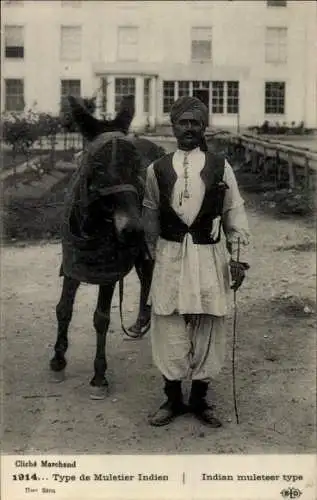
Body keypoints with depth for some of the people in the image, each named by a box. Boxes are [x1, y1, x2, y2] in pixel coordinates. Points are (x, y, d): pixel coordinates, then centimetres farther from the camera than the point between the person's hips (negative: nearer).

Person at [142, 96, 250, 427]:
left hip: (210, 257, 0)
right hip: (170, 256, 0)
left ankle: (200, 399, 24)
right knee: (169, 329, 4)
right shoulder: (157, 170, 2)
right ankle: (173, 399, 22)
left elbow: (234, 212, 6)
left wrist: (235, 255, 2)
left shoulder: (220, 167, 0)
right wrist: (155, 253, 13)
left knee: (207, 330, 6)